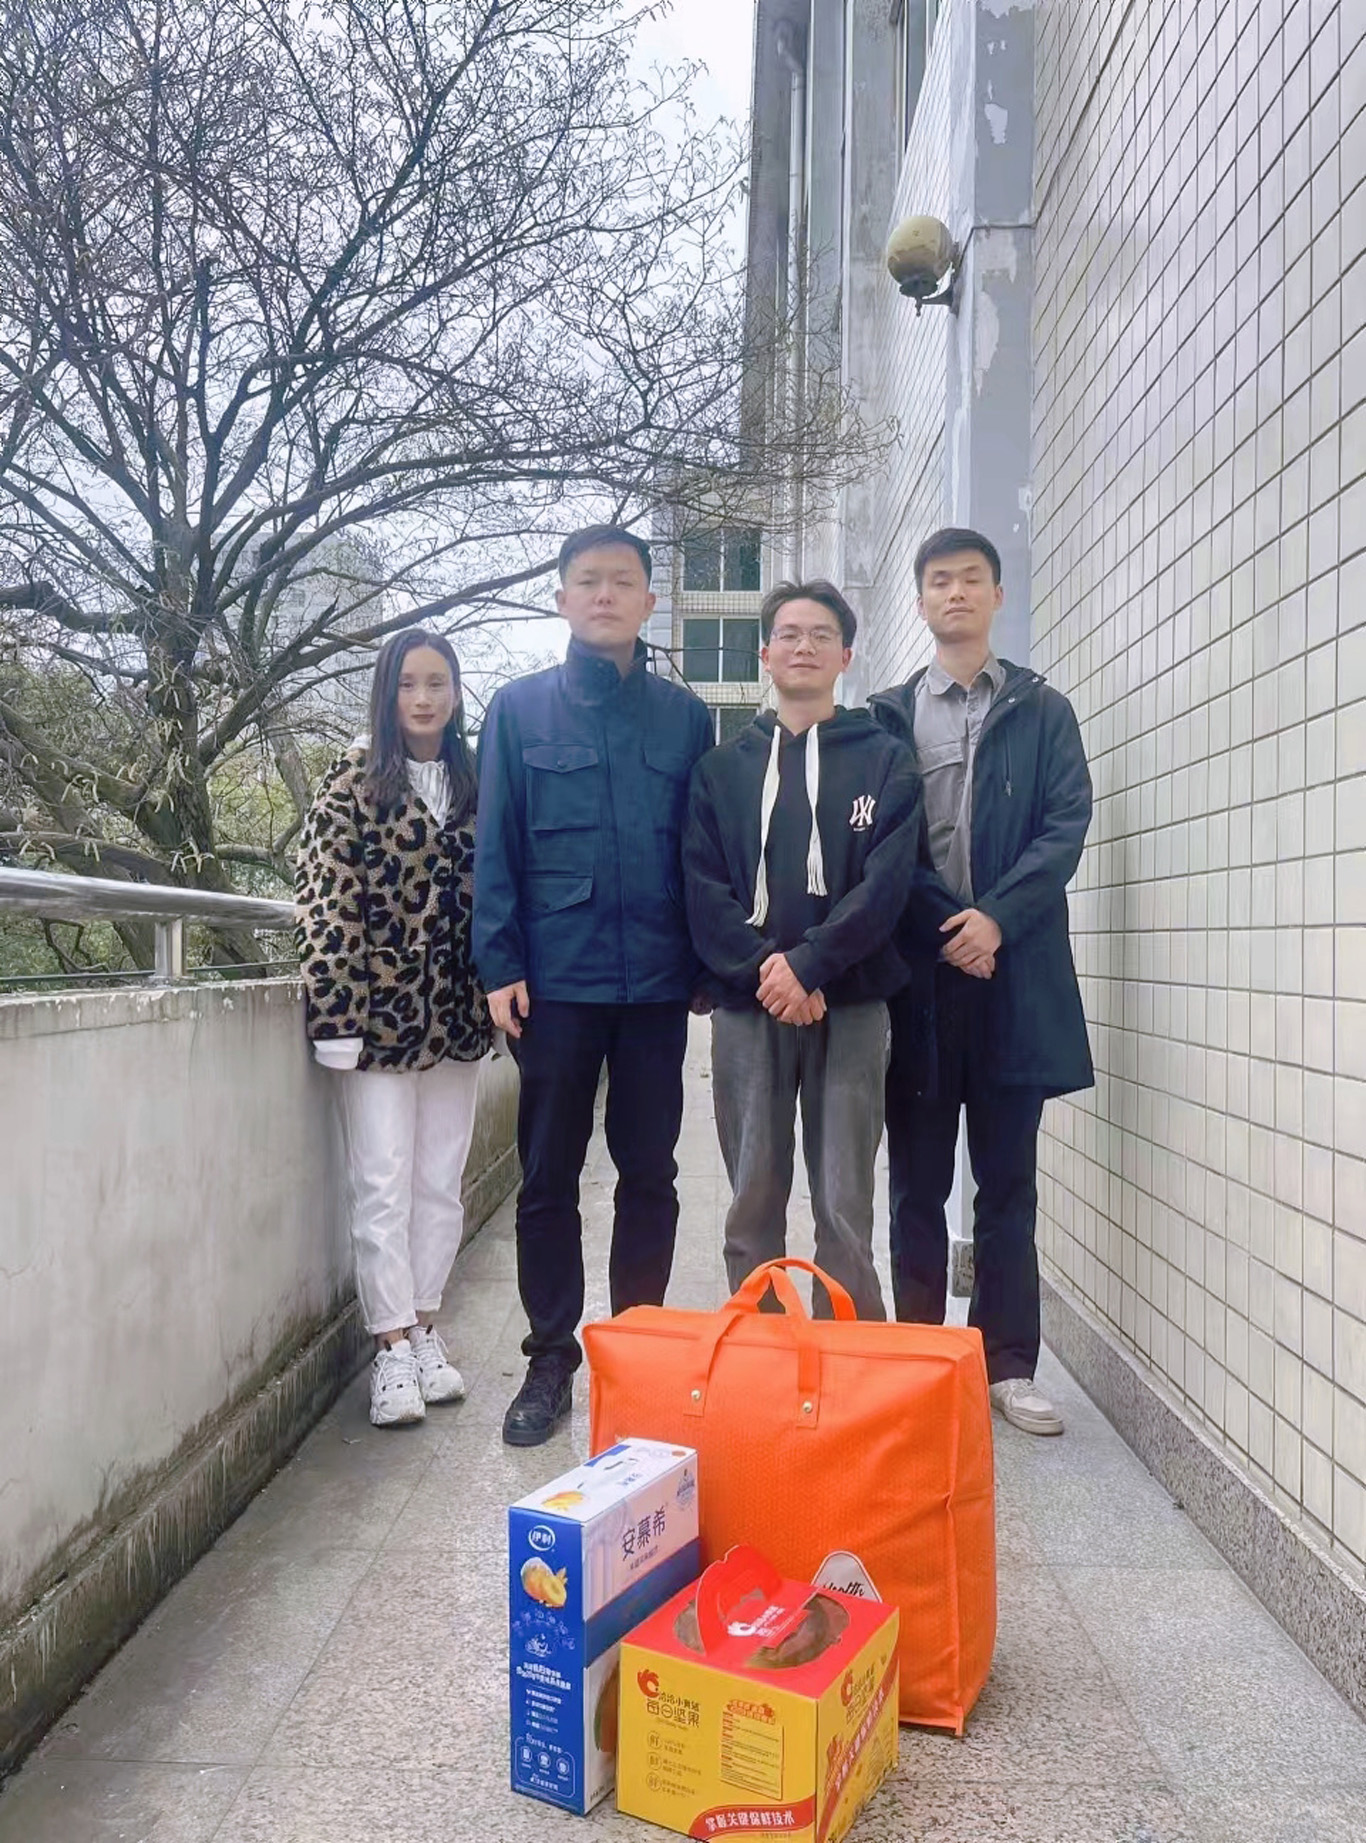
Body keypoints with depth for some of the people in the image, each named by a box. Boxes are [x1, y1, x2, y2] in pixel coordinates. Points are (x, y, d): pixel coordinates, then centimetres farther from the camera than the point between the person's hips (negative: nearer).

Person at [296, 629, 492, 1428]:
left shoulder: (476, 784, 8)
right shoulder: (355, 780, -3)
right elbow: (324, 901, -9)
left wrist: (495, 993, 7)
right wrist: (335, 1015, -15)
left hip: (457, 1017, 4)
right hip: (380, 1012, -4)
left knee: (442, 1184, 11)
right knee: (384, 1186, 1)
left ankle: (426, 1331, 25)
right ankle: (393, 1347, 11)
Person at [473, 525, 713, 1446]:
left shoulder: (685, 715, 9)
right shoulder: (520, 709, 5)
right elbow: (496, 847, 1)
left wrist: (705, 962, 2)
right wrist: (501, 964, -6)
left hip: (657, 982, 1)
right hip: (556, 979, -1)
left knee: (649, 1175, 10)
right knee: (549, 1177, 7)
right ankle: (551, 1359, 20)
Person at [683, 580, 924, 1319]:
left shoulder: (885, 760, 7)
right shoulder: (722, 767, 12)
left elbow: (886, 882, -5)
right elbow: (702, 886, 1)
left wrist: (808, 963, -16)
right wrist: (762, 968, -13)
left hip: (850, 1006, -1)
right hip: (746, 1007, 2)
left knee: (846, 1209, 1)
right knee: (753, 1202, 8)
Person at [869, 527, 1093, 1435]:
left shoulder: (1044, 711, 10)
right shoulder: (885, 717, 9)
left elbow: (1067, 824, -2)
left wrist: (997, 916, -15)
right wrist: (945, 925, -10)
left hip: (1014, 971, 0)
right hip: (915, 970, 0)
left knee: (1008, 1181, 7)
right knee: (917, 1183, 7)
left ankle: (1011, 1367, 17)